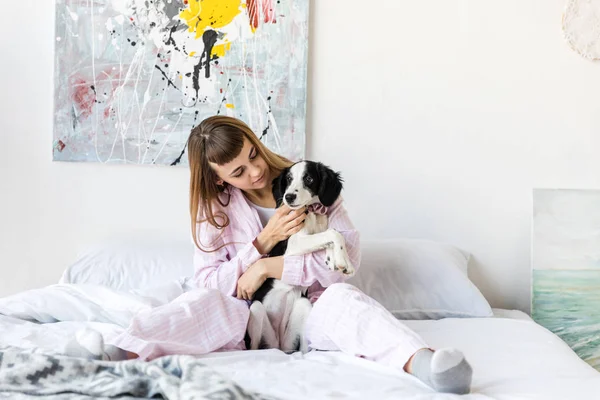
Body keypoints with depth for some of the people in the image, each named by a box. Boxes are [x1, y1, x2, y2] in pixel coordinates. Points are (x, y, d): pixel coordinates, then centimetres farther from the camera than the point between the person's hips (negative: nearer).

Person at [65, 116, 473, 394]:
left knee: (343, 295, -33)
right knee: (206, 301, -30)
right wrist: (263, 242, -19)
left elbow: (347, 257, -11)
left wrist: (269, 267, -17)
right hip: (245, 315, 1)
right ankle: (121, 355, -57)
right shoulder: (214, 207, 2)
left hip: (309, 310, -1)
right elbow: (208, 281, -6)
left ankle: (421, 364, -61)